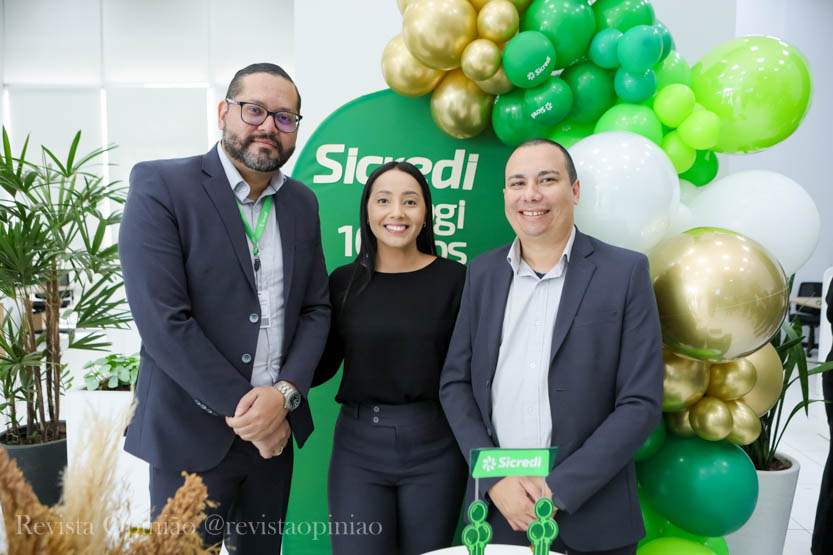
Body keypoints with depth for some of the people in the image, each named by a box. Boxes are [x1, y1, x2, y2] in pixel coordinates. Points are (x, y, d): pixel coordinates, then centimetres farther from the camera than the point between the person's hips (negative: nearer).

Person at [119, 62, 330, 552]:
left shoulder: (302, 203, 6)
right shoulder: (160, 185, -10)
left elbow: (316, 309, 5)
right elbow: (162, 321, -17)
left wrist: (285, 394, -11)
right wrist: (243, 407, -14)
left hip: (275, 427, 5)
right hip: (192, 433, -4)